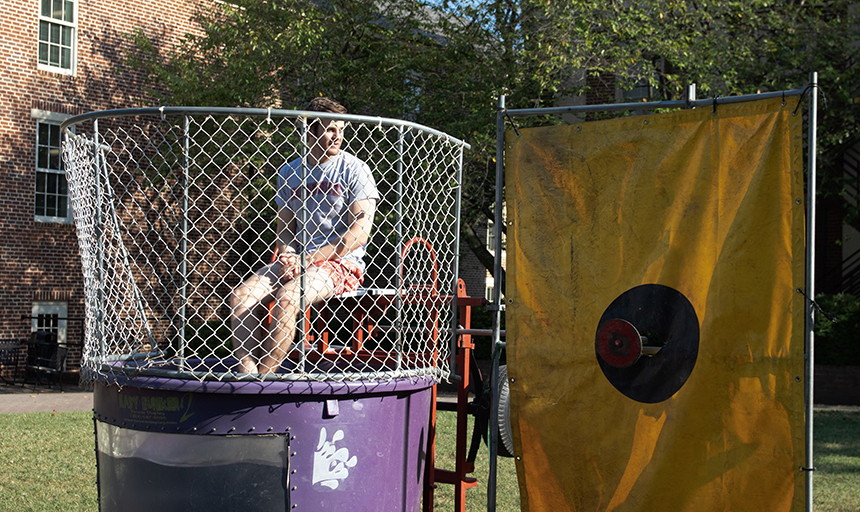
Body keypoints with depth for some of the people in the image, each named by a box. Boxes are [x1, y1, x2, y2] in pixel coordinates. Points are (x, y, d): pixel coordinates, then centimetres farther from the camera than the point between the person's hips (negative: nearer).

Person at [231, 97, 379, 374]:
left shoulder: (354, 169, -2)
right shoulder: (288, 172, 14)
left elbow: (359, 233, -10)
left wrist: (307, 260, -14)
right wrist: (287, 257, -5)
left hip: (342, 263, -5)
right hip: (298, 261, 5)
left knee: (287, 296, -33)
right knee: (241, 297, -19)